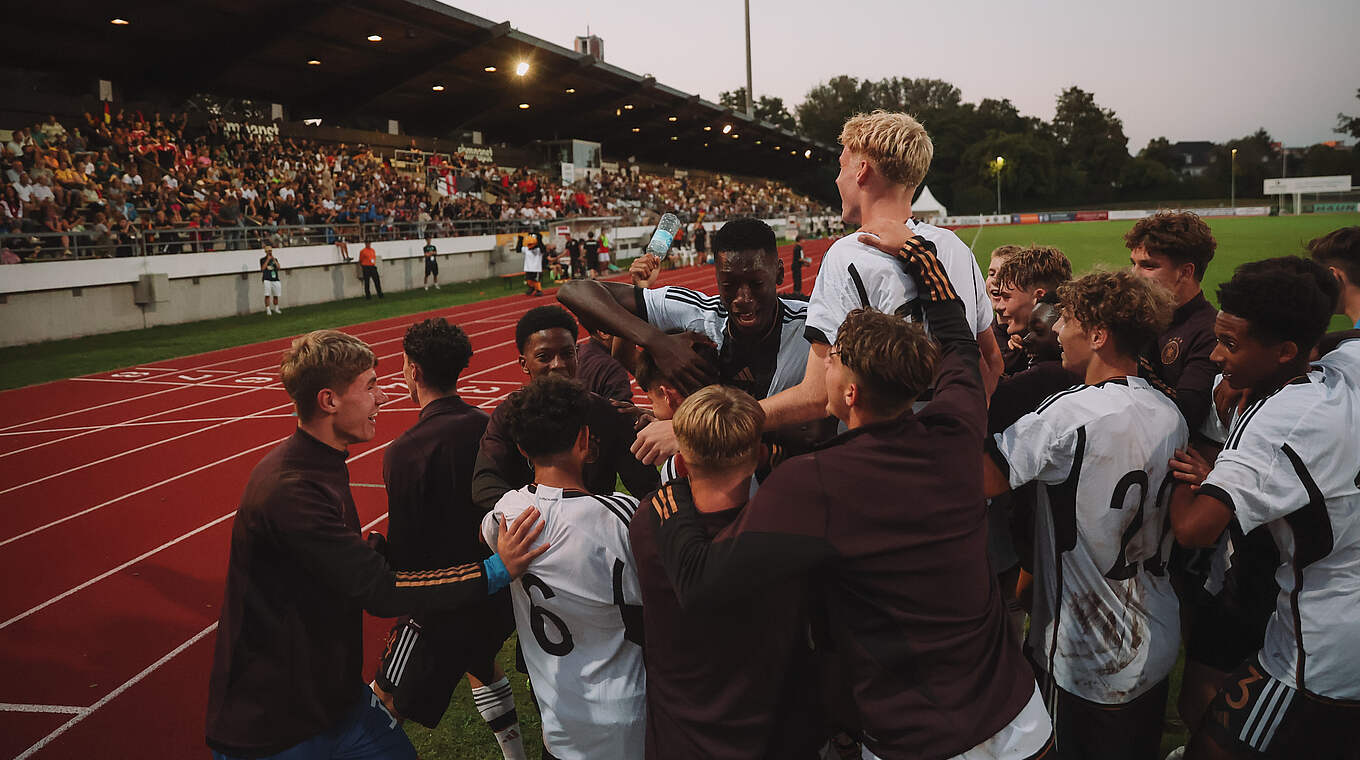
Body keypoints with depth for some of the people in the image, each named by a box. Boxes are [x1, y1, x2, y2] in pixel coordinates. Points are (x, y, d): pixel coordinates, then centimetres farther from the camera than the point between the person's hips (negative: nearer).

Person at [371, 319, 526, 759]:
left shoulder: (405, 452, -21)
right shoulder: (490, 428, -5)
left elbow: (403, 552, -18)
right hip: (499, 589, 7)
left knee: (384, 707, 9)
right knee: (479, 660, 34)